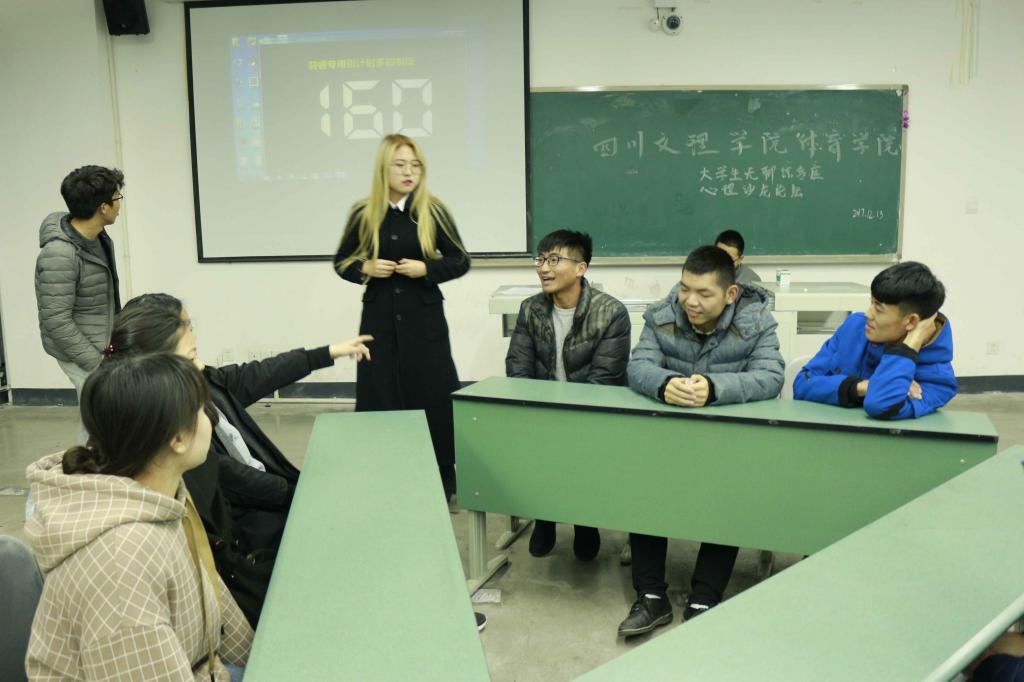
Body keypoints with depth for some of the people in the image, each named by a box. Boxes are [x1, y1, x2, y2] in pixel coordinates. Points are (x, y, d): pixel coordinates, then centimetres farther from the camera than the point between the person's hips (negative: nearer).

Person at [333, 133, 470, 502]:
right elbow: (341, 262, 11)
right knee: (380, 397, 4)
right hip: (379, 317, 2)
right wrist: (365, 268, -9)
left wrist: (426, 269, -14)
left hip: (424, 317, -1)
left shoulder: (432, 211, -3)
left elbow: (461, 261, 2)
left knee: (432, 396, 1)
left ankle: (441, 479, 15)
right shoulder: (363, 213, 1)